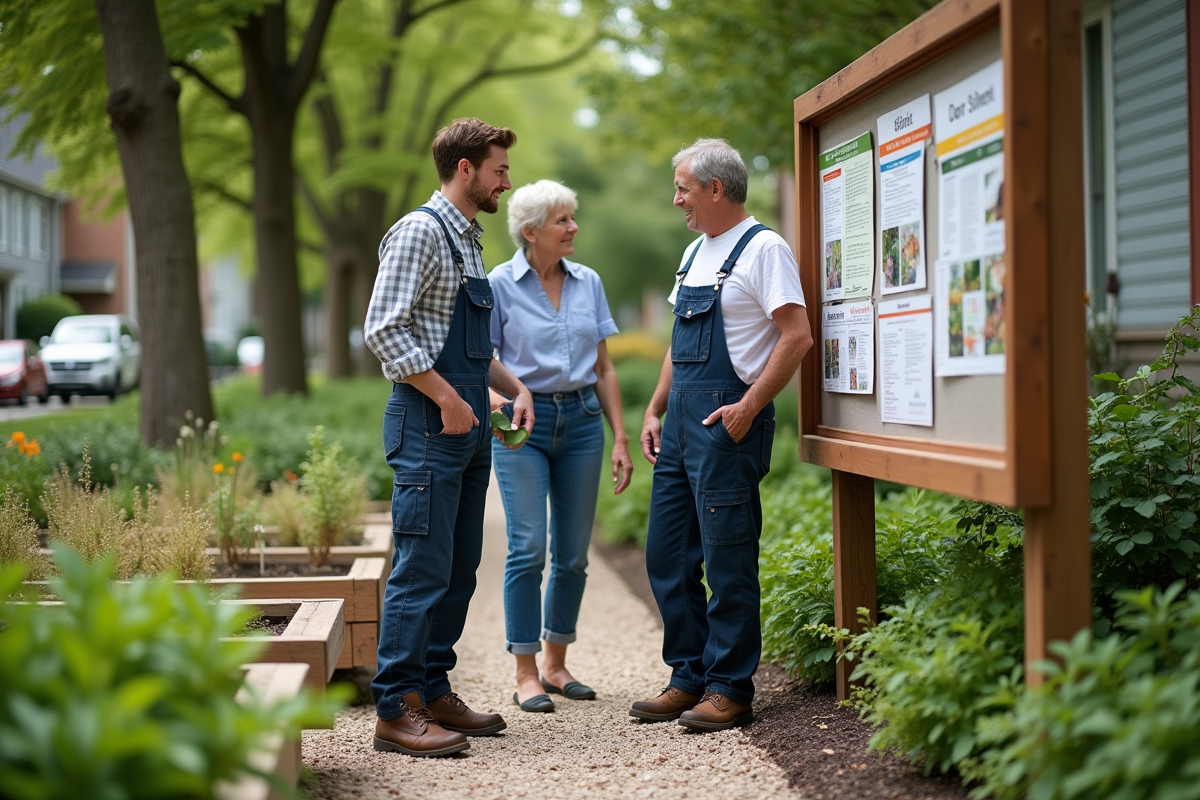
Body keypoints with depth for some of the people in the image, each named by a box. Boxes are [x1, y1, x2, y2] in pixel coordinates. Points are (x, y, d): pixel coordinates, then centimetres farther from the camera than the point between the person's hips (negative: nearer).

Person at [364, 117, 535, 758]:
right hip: (429, 424, -9)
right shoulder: (421, 231, -9)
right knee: (423, 571, -9)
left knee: (458, 570, 12)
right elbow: (384, 330, -18)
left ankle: (433, 693, 20)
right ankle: (396, 711, -4)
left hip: (468, 428, 10)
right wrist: (447, 398, -17)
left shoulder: (467, 241, 19)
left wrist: (515, 387, 13)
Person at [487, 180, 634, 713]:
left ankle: (556, 665, 20)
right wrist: (498, 400, -22)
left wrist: (620, 439, 8)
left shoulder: (588, 283, 9)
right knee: (528, 548, -10)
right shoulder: (500, 285, -3)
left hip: (581, 421, 4)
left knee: (573, 553, 6)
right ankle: (526, 675, -1)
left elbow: (603, 369, 12)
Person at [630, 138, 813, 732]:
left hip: (726, 421, -9)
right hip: (682, 418, 9)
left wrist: (749, 407, -18)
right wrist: (655, 410, 16)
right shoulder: (696, 254, 18)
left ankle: (730, 689, 4)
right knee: (667, 555, 10)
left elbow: (797, 337, -16)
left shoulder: (762, 248, -9)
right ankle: (690, 678, 20)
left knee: (727, 559, -4)